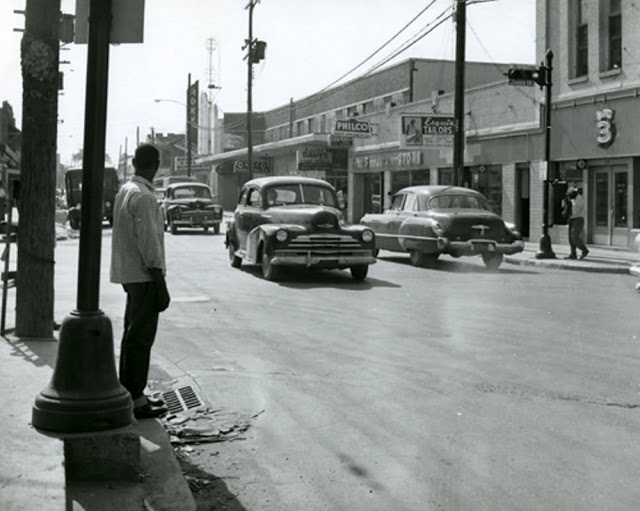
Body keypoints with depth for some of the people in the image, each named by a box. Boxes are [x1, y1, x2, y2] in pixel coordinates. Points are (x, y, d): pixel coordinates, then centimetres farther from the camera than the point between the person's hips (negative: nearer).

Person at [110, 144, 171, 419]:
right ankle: (135, 400, 0)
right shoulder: (144, 197, -19)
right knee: (141, 337, -5)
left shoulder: (124, 191, 10)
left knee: (133, 334, 16)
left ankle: (129, 392, 25)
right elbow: (149, 244, -21)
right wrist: (161, 286, -18)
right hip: (144, 276, -9)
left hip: (129, 274, 9)